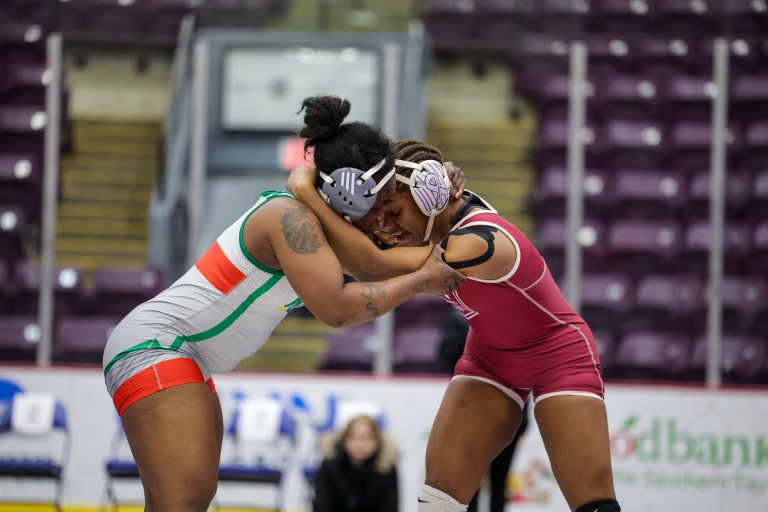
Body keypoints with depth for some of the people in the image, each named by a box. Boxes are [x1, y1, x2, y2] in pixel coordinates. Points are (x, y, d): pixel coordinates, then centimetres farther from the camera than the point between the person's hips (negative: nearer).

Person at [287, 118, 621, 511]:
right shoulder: (450, 213, -13)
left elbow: (372, 267, -40)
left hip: (558, 356, -7)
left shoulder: (478, 244, -36)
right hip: (490, 357, 8)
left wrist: (307, 194, -39)